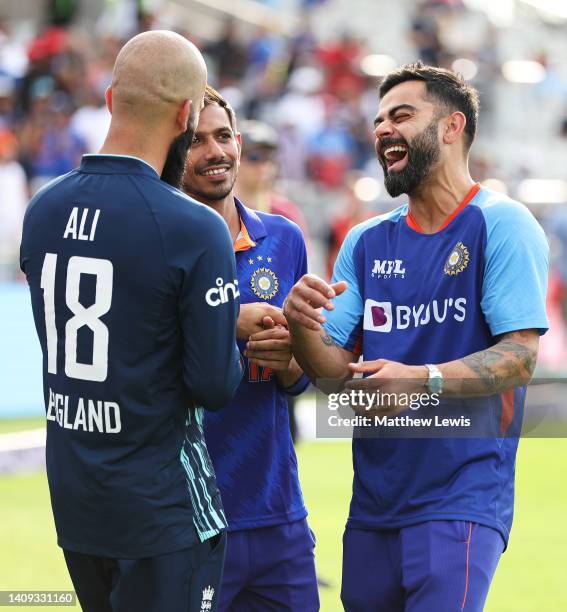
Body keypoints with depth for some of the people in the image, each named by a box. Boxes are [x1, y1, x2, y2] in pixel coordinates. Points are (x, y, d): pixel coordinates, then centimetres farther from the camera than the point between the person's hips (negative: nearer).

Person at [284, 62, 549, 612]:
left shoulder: (501, 225, -6)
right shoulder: (366, 243, 12)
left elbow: (520, 356, -14)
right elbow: (334, 369, 7)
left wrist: (422, 379, -28)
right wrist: (302, 327, -15)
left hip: (459, 501, -6)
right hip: (373, 502, 6)